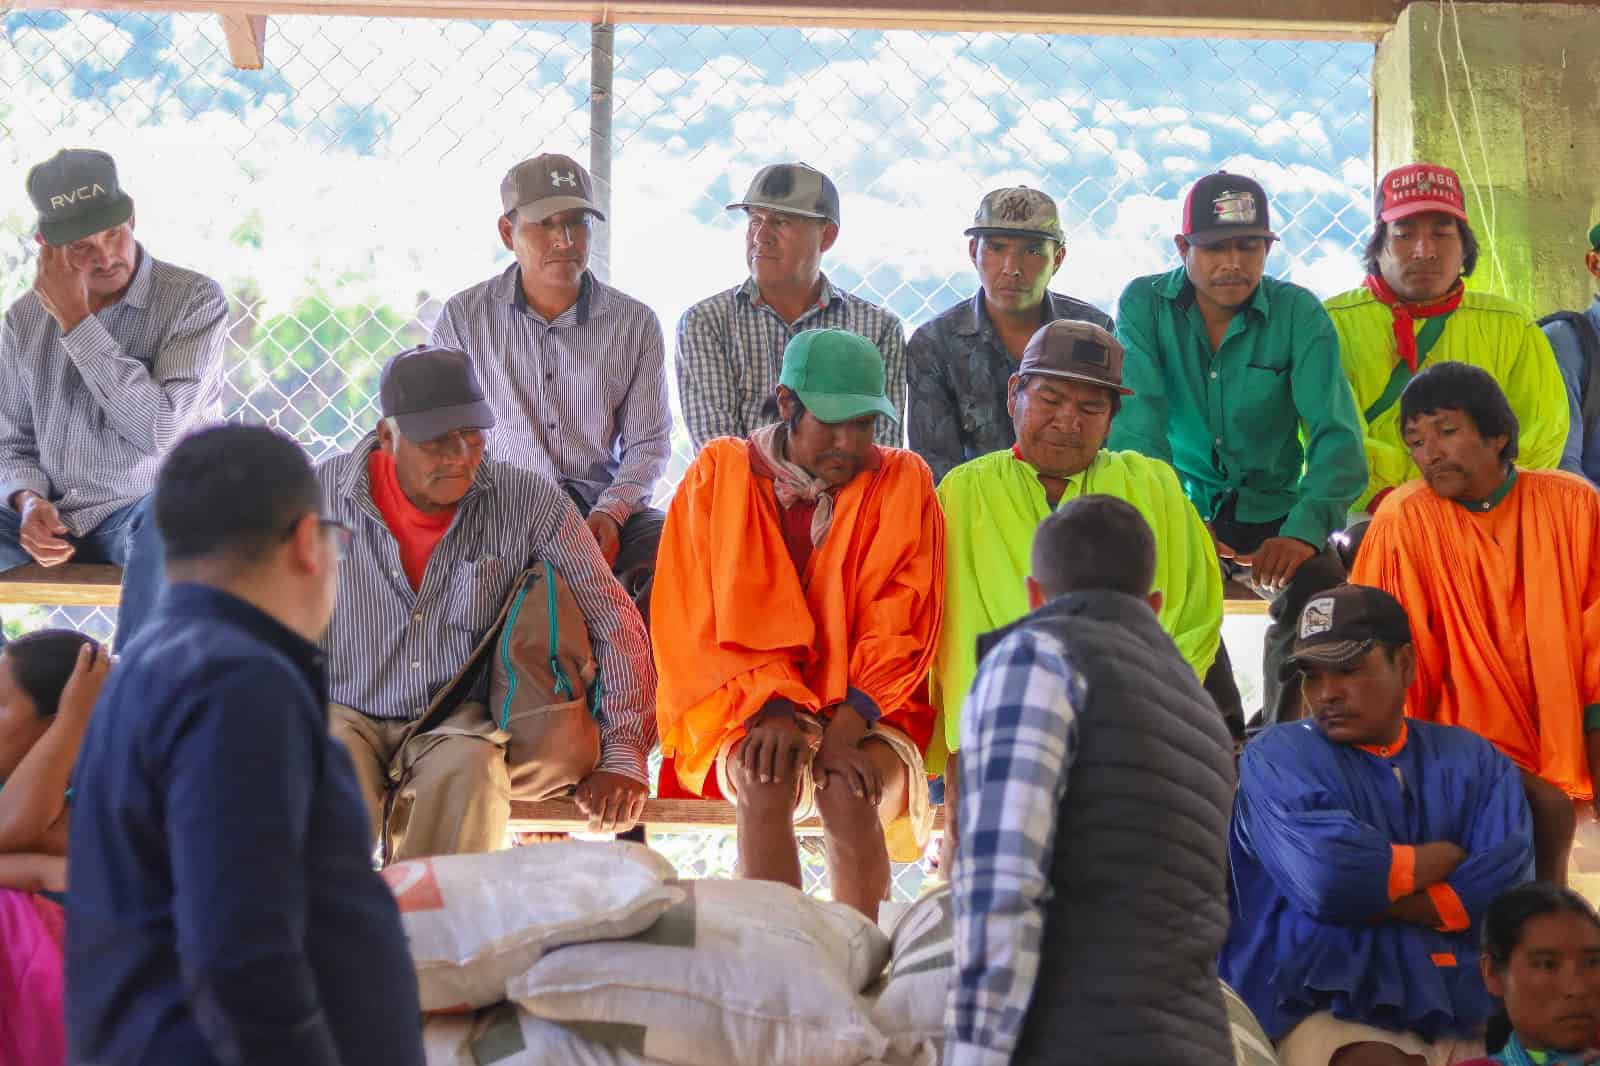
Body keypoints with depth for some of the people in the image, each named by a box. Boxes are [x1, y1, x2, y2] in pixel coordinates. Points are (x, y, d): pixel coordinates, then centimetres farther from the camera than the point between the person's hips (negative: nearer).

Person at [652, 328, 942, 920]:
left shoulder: (901, 482, 6)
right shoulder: (719, 475, 5)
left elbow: (901, 626, -3)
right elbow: (704, 623, -1)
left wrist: (850, 722, -19)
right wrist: (771, 706, -17)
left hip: (868, 712, 0)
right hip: (745, 709, 0)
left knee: (849, 789, -32)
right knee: (766, 779, -33)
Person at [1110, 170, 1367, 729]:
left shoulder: (1299, 314, -4)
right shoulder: (1143, 305, -3)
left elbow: (1336, 435, -14)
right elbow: (1136, 419, -16)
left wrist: (1304, 530, -33)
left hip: (1273, 513, 0)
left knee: (1319, 583, -29)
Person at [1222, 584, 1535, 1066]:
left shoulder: (1475, 761, 14)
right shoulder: (1277, 758, 3)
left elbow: (1507, 886, -3)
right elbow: (1324, 876, -15)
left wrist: (1367, 891, -8)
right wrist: (1447, 858, 0)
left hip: (1466, 1012, 4)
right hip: (1325, 1013, -4)